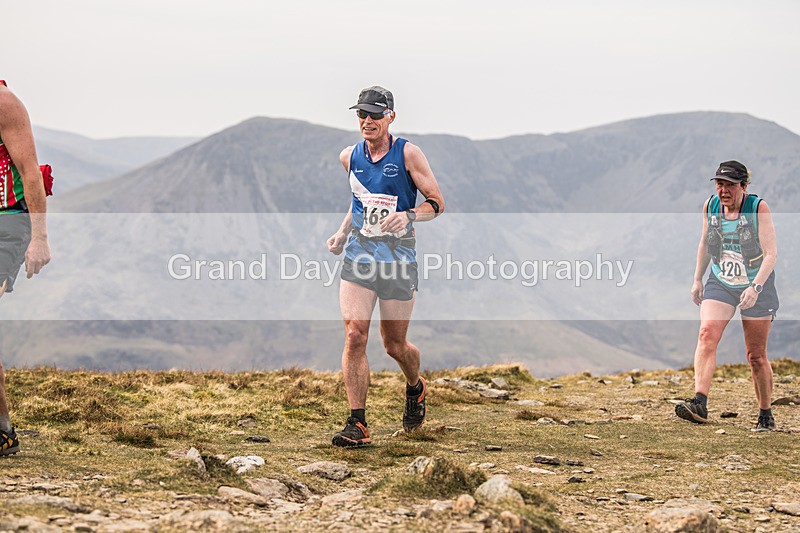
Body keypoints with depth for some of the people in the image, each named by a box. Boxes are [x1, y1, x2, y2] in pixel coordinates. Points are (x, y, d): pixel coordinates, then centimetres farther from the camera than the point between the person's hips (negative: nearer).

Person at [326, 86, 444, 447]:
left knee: (395, 345, 6)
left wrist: (408, 216, -22)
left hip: (399, 257, -3)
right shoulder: (350, 157, 8)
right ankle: (357, 425, -13)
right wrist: (342, 232, 11)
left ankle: (415, 389, 41)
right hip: (359, 254, 3)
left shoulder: (407, 154, -5)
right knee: (354, 336, -14)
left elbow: (437, 203, -3)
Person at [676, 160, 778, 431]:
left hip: (756, 287, -3)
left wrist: (756, 287, -32)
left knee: (756, 355, 2)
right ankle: (700, 403, -33)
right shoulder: (710, 206, -3)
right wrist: (697, 279, 11)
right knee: (706, 335, -22)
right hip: (719, 284, 3)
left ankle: (766, 415, 18)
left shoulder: (758, 208, -15)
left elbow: (771, 253, -20)